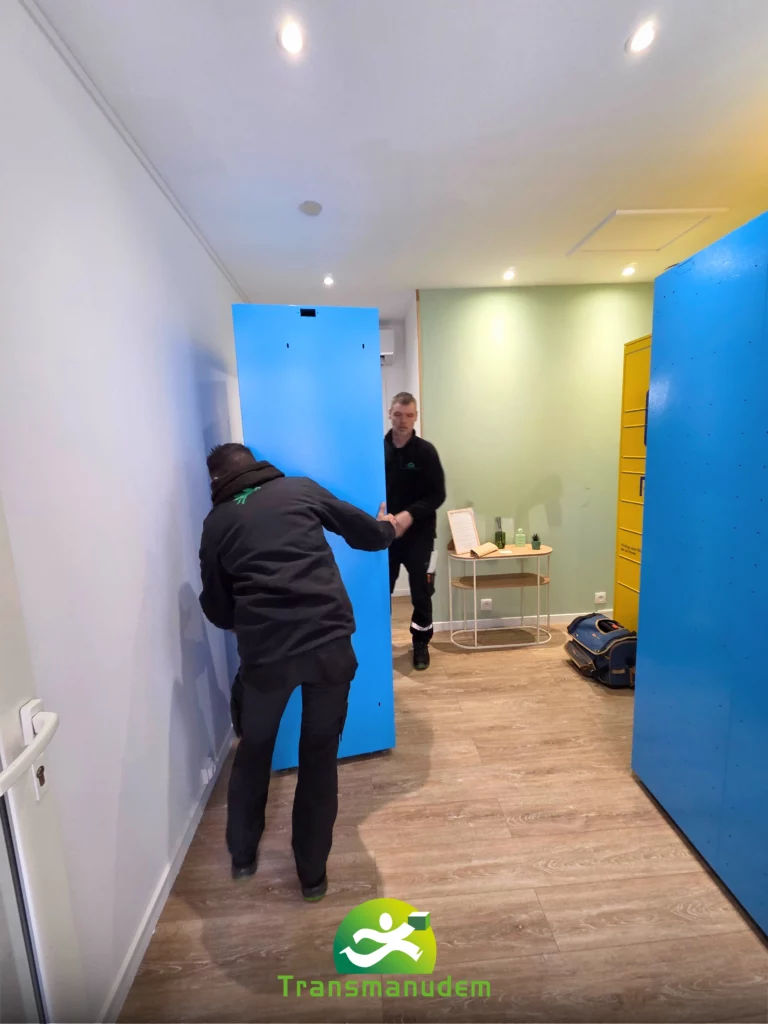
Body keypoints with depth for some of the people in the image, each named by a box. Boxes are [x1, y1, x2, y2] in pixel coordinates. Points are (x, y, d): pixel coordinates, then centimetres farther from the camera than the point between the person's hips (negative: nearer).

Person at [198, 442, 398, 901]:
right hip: (331, 642, 0)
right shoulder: (301, 488, 10)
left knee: (254, 750, 29)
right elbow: (367, 533, 16)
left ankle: (242, 855, 48)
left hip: (265, 651, 1)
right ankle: (313, 873, 38)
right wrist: (388, 528, 39)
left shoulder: (217, 522, 12)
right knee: (320, 757, 23)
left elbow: (218, 611, 17)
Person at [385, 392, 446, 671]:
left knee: (421, 592, 7)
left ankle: (421, 644, 26)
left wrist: (410, 514, -20)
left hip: (418, 534, -1)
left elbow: (438, 495, -6)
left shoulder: (426, 451, -4)